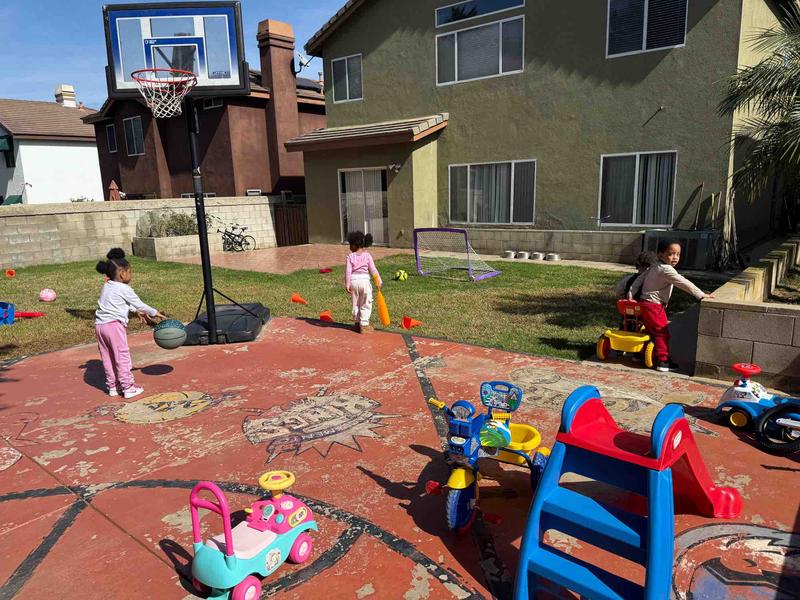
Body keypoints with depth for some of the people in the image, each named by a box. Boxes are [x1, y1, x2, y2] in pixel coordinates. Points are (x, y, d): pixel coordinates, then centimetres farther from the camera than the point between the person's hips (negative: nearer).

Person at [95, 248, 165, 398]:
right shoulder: (125, 289, -9)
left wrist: (137, 311, 35)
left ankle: (112, 386, 24)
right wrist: (155, 313, 12)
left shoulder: (107, 286, 15)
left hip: (99, 324, 8)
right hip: (114, 325, -8)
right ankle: (128, 387, 3)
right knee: (122, 356, -1)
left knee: (107, 357, 14)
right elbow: (139, 304, -2)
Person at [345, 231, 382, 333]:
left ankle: (357, 323, 27)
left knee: (355, 304, 17)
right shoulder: (367, 255, -1)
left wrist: (347, 285, -2)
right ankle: (364, 325, 7)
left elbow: (348, 271, -6)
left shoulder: (350, 256, -2)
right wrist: (379, 281, 3)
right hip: (364, 280, -1)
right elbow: (373, 270, -3)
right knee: (366, 305, 8)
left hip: (353, 281, 1)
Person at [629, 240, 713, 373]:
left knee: (651, 330, 21)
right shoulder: (666, 269, -18)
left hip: (646, 304, 10)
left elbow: (640, 278, 9)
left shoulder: (654, 267, 11)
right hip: (653, 306, -10)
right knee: (662, 333, -4)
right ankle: (663, 361, -1)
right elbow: (684, 283, -20)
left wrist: (631, 294, 4)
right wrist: (702, 295, -16)